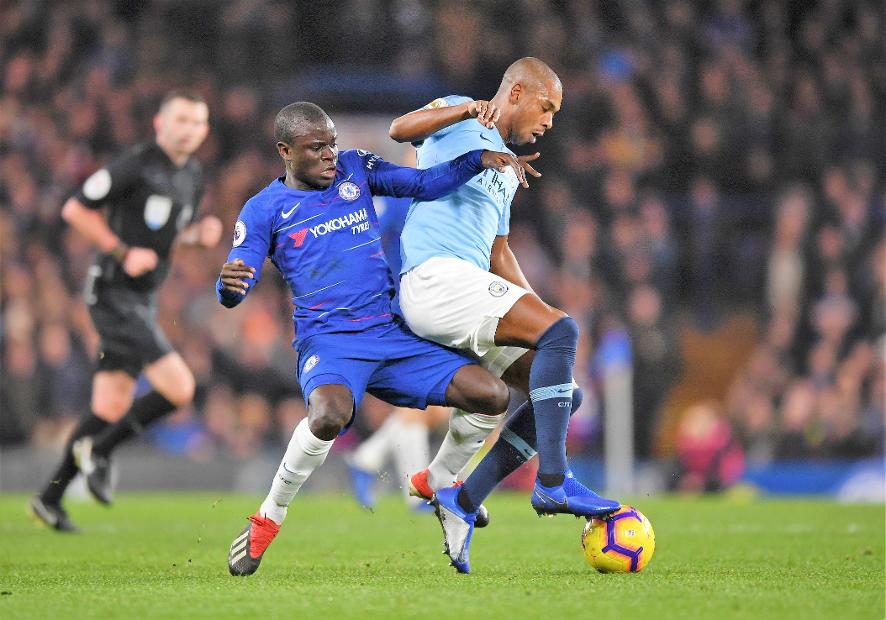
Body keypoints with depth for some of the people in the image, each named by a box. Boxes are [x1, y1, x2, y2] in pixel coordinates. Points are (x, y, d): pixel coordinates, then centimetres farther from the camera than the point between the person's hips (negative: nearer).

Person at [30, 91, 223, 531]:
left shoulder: (193, 176, 12)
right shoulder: (136, 165, -13)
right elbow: (75, 209, -11)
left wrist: (201, 234, 4)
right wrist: (123, 253, -16)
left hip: (142, 300, 9)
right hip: (115, 293, -9)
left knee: (111, 409, 10)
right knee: (178, 388, -18)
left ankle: (50, 497, 19)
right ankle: (99, 450, -1)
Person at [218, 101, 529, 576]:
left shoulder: (355, 169, 12)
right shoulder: (264, 210, 1)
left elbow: (424, 185, 9)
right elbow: (232, 293, -5)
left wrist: (478, 159, -7)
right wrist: (228, 285, -30)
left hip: (394, 335, 5)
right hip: (328, 341, -5)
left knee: (492, 396, -8)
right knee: (330, 416, -38)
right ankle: (268, 519, -14)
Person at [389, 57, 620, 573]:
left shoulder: (508, 169, 29)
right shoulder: (460, 118, 4)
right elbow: (400, 129, -16)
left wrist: (535, 306, 18)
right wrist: (466, 110, -33)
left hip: (471, 288, 9)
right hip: (434, 275, -9)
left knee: (561, 393, 1)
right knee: (562, 331, -23)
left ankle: (463, 501, 0)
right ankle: (552, 481, -27)